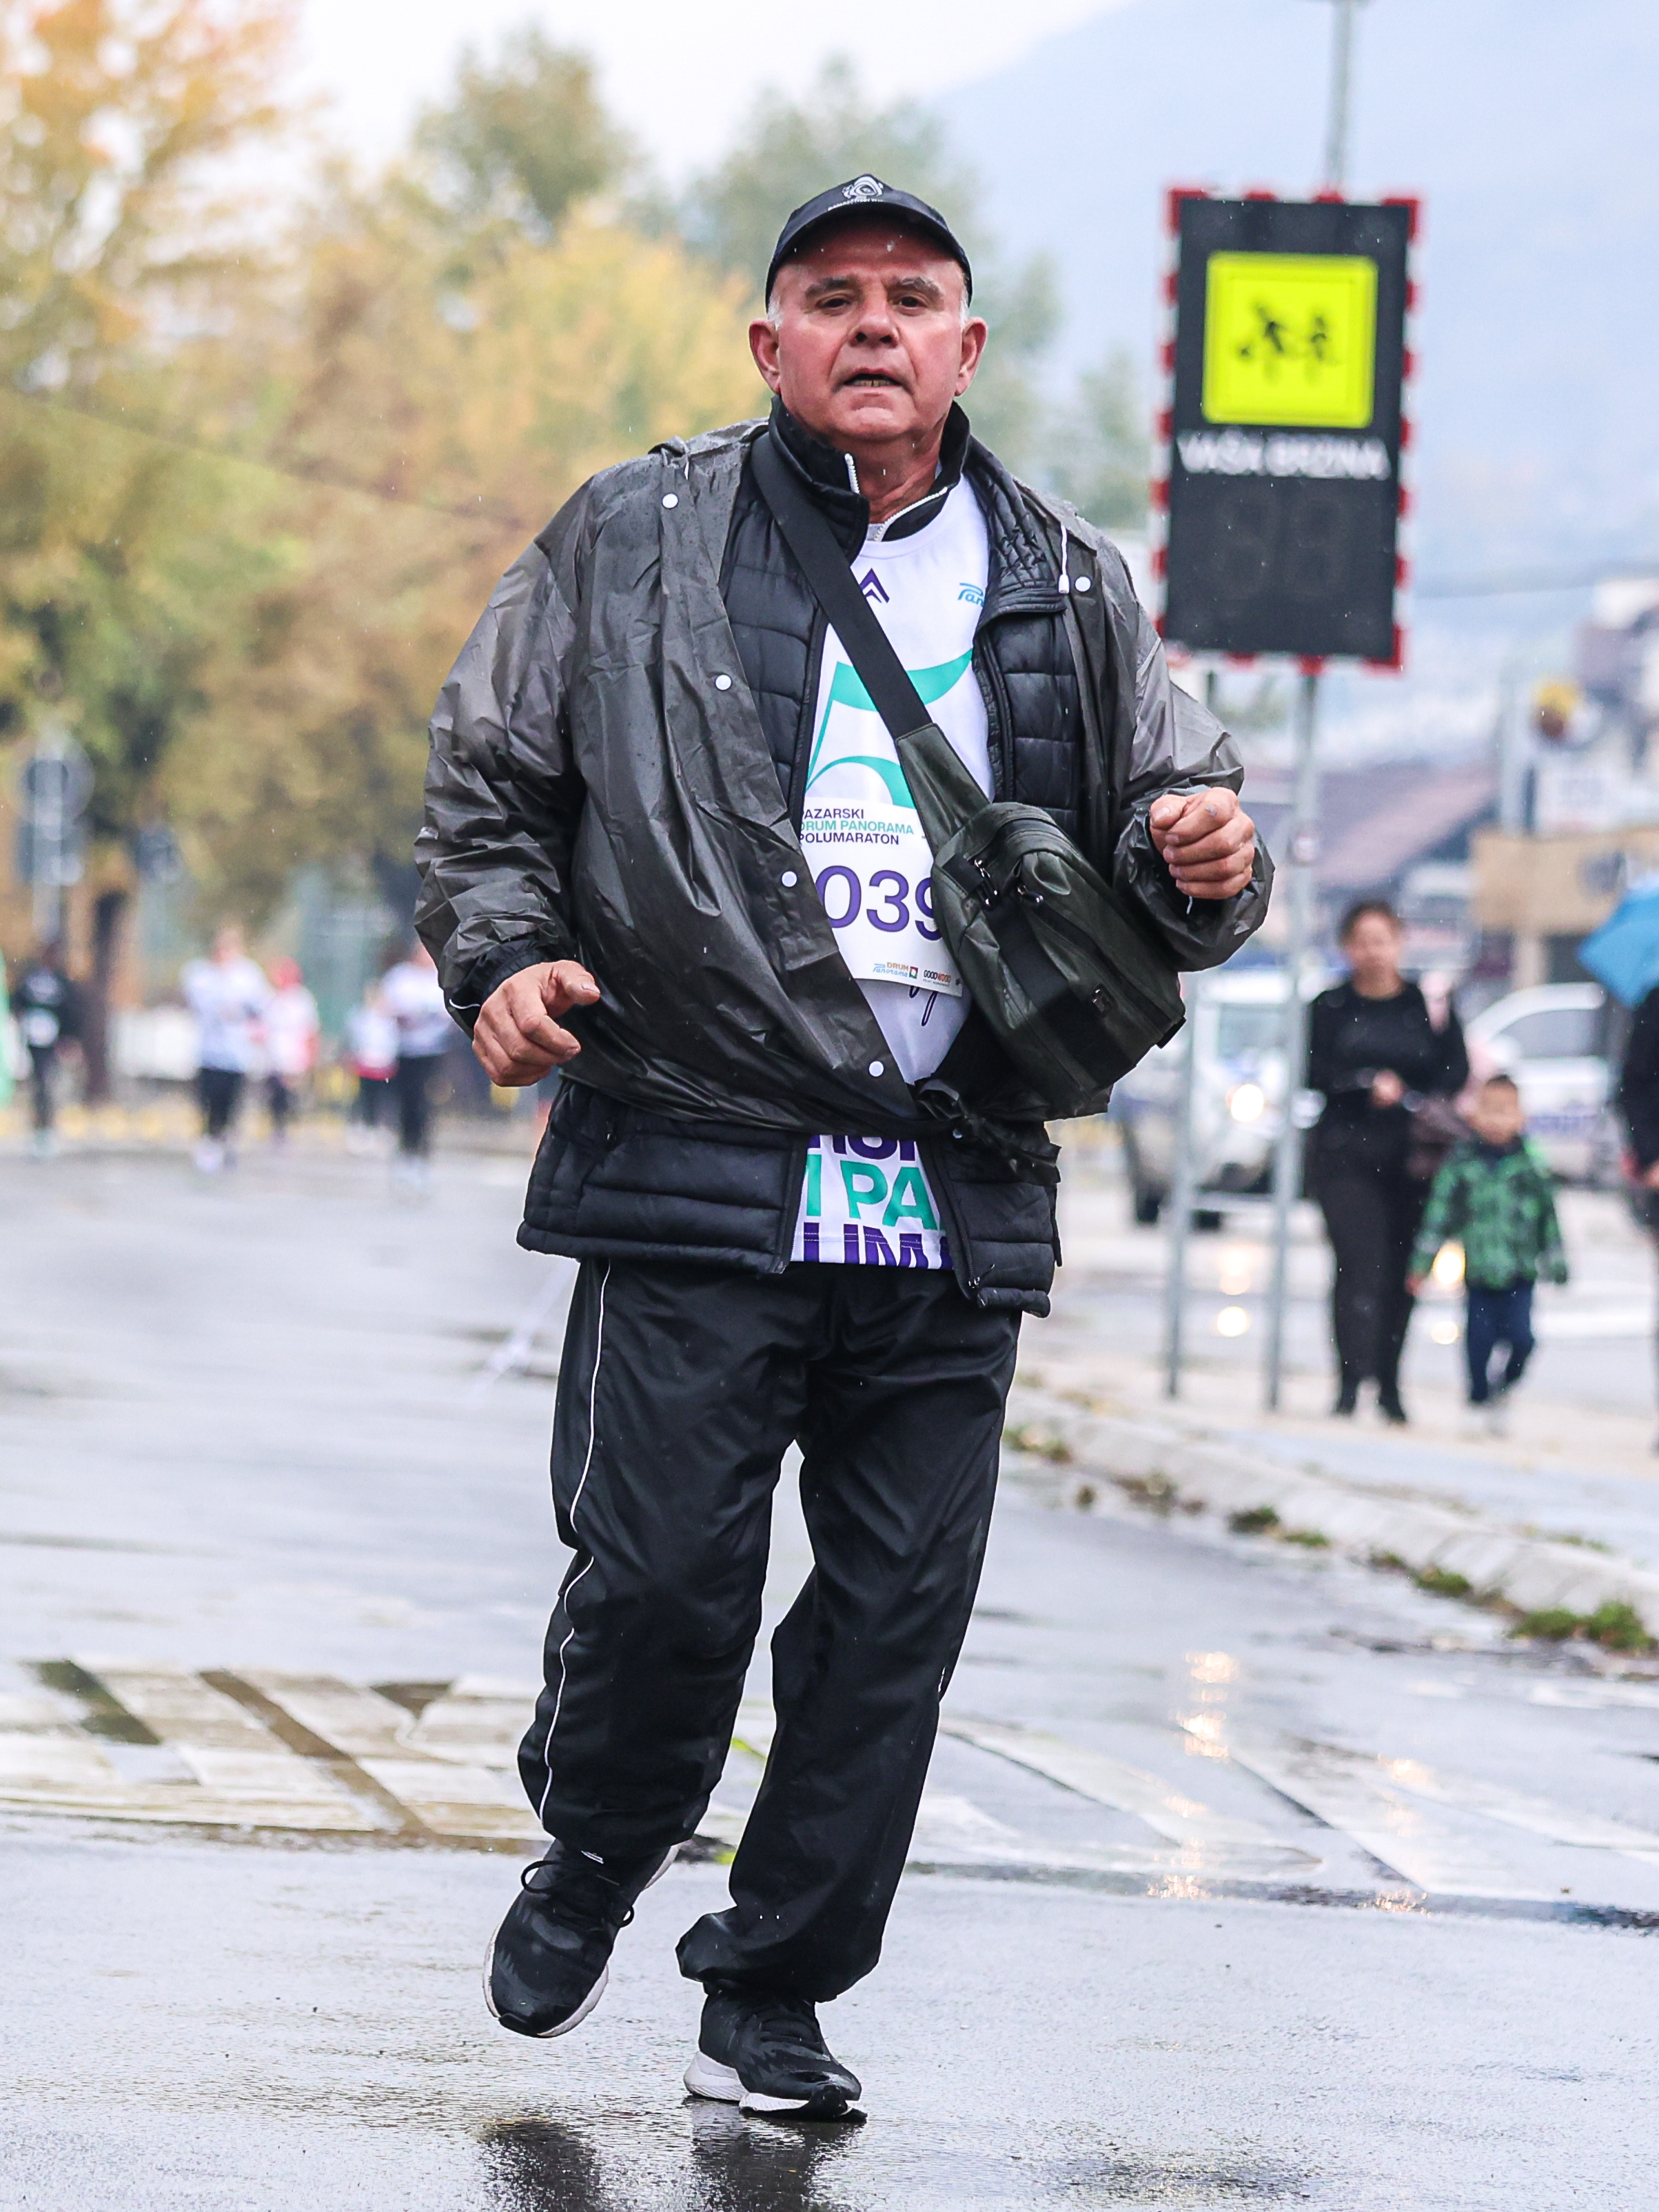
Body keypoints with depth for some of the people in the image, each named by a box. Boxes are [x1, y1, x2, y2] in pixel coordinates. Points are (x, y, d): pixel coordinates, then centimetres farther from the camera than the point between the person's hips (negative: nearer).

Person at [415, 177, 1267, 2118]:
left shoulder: (1068, 593, 14)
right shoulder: (631, 544, 7)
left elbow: (1169, 829, 18)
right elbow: (487, 777, 11)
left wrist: (1201, 865, -5)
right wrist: (503, 952, -7)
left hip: (958, 1203, 3)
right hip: (698, 1171, -3)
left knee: (897, 1616, 2)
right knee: (663, 1569, -8)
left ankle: (772, 2002, 14)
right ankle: (591, 1857, 23)